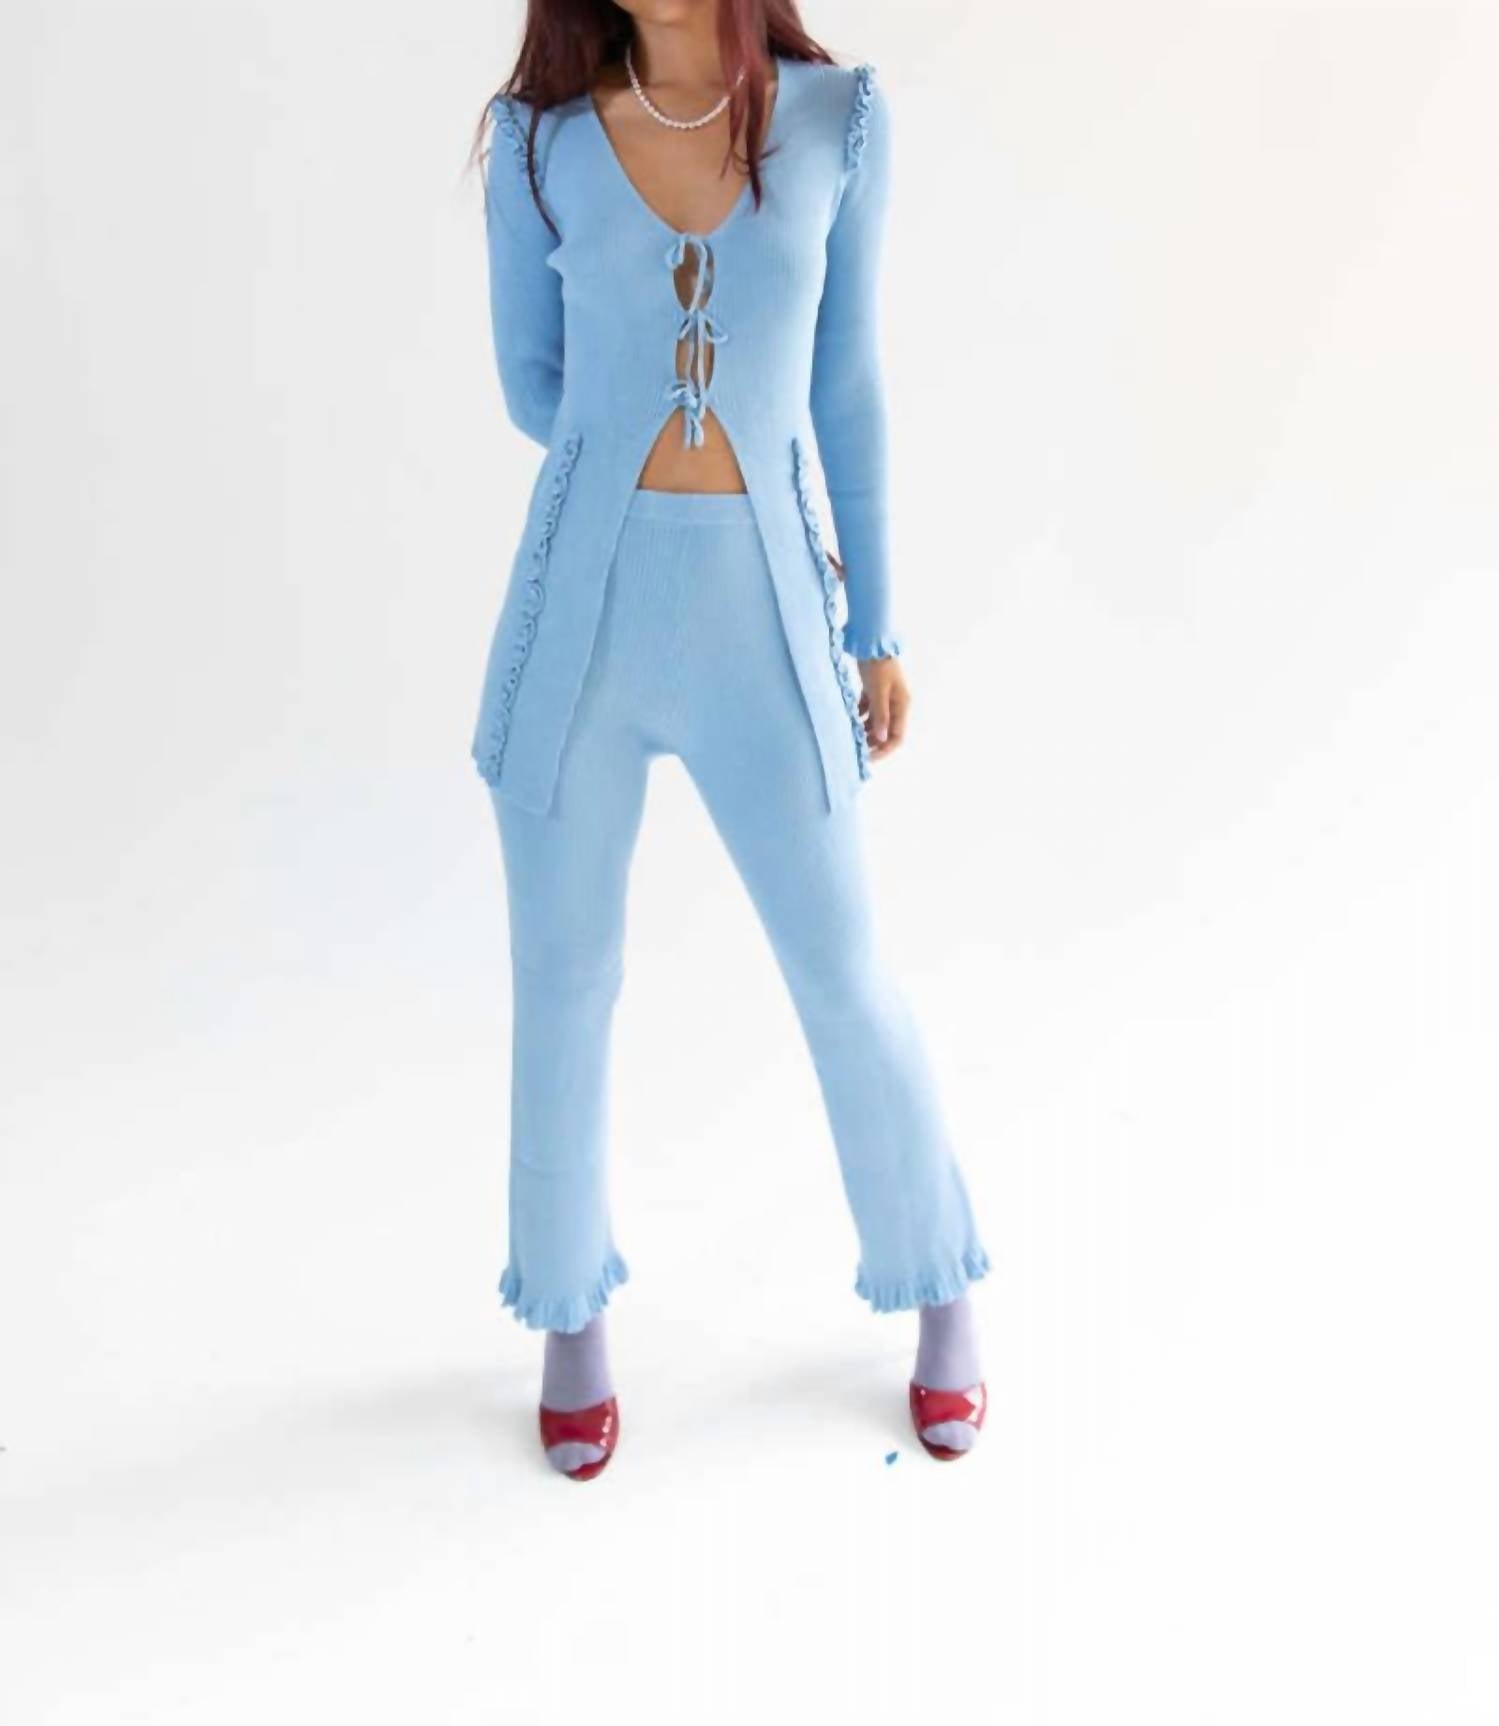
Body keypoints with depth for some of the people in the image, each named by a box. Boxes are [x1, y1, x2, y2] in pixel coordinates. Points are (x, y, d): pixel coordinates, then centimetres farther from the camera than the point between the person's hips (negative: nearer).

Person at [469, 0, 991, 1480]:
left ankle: (939, 1289, 34)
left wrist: (878, 630, 5)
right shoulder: (540, 138, 0)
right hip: (581, 609, 1)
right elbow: (534, 386, 9)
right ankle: (571, 1308, 34)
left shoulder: (838, 120, 1)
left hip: (764, 618, 0)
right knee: (563, 988, 10)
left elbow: (847, 387, 4)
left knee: (845, 982, 9)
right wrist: (653, 472, 5)